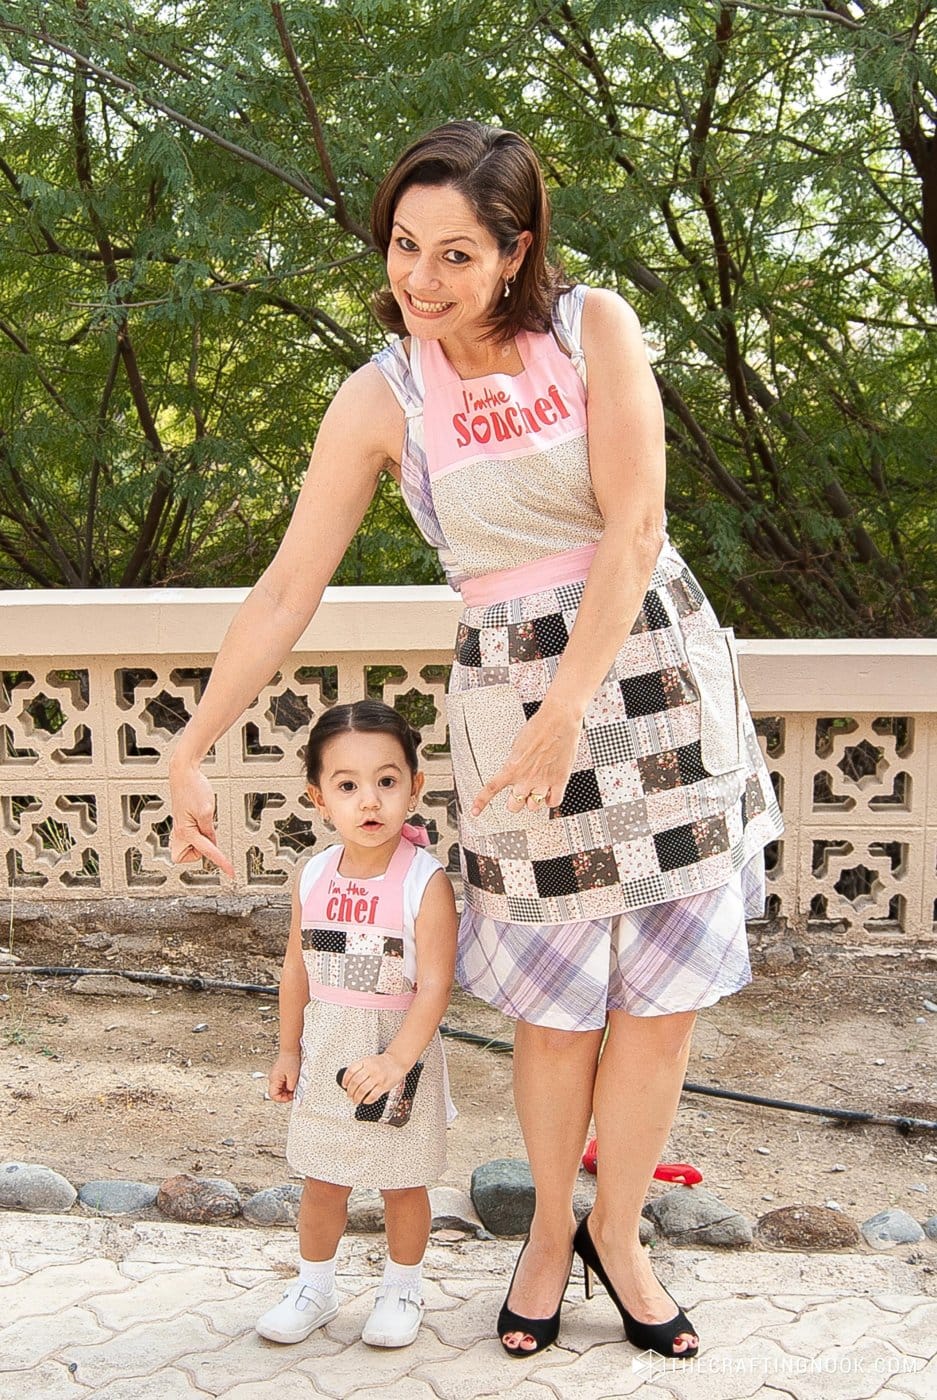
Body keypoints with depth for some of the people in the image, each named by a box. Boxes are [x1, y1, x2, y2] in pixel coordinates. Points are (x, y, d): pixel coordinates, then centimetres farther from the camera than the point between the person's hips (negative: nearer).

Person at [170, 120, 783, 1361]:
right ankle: (550, 1228, 31)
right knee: (557, 998, 6)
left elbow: (633, 529, -13)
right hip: (513, 690, 0)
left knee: (666, 982, 5)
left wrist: (568, 715, -18)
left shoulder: (597, 328, -7)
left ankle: (616, 1233, 26)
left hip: (657, 666, 0)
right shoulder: (381, 400, -4)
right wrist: (190, 753, -6)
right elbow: (285, 592, -4)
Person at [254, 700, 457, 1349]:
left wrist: (395, 1059, -30)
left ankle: (402, 1290, 35)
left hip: (400, 1052, -4)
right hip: (326, 1052, 4)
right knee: (321, 1181, 17)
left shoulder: (426, 882, -19)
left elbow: (435, 984, -22)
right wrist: (289, 1050, 10)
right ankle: (315, 1288, 37)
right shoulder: (313, 877, -4)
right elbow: (298, 968, 6)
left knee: (403, 1184, 13)